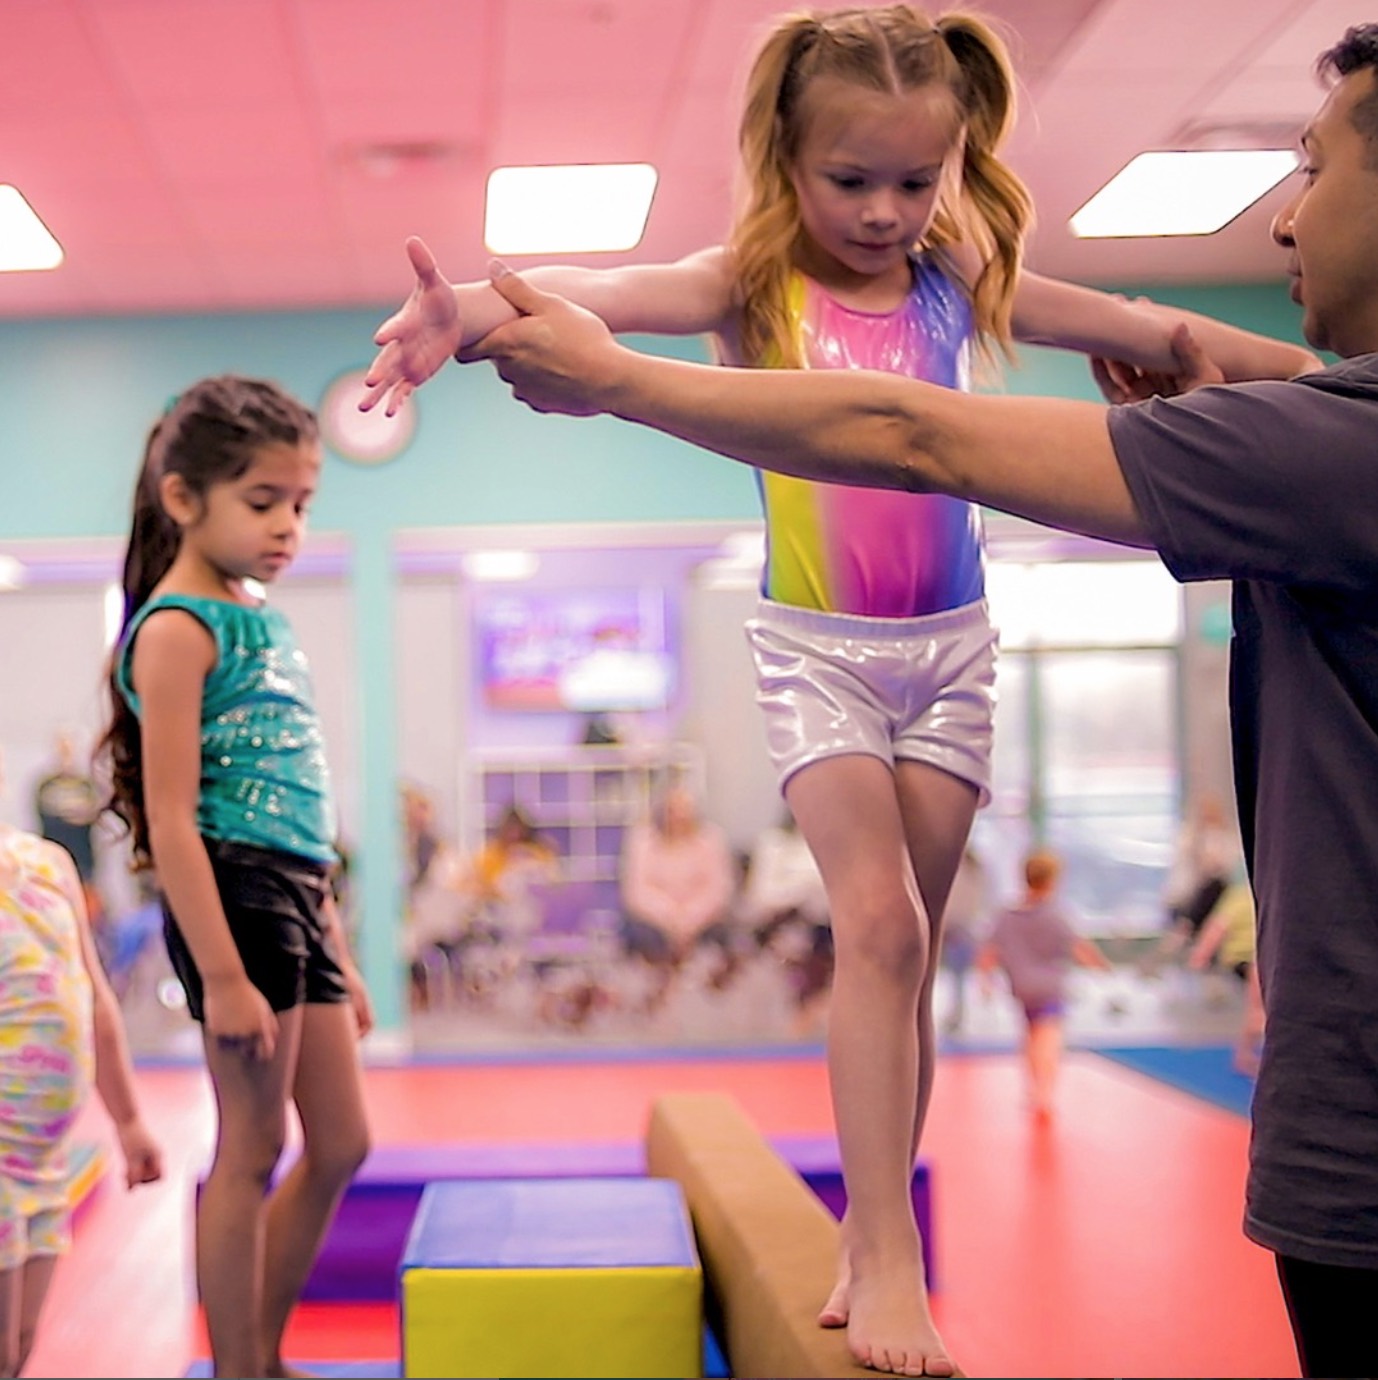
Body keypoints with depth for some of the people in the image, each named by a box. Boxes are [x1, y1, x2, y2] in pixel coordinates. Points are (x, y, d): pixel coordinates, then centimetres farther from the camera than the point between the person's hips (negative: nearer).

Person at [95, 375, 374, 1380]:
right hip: (234, 893, -9)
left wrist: (338, 954, 21)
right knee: (252, 1154, 1)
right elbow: (171, 821, -16)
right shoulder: (179, 628, -9)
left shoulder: (267, 621, 16)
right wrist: (221, 974, -20)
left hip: (296, 899, 9)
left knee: (340, 1148, 14)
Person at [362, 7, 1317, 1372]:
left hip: (950, 646, 3)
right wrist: (473, 312, -45)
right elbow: (610, 294, -25)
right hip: (818, 647, -3)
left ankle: (872, 1235, 18)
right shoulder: (757, 287, -7)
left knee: (905, 950, 6)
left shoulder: (961, 288, 3)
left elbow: (1142, 327, 12)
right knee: (878, 923, -17)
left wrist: (1319, 368, 13)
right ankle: (888, 1260, -13)